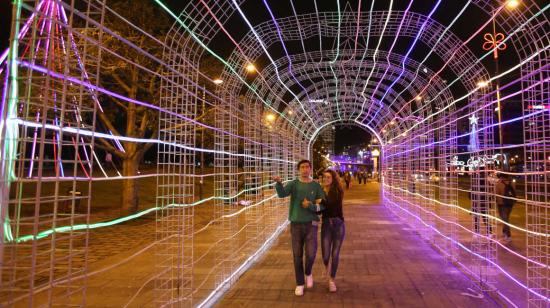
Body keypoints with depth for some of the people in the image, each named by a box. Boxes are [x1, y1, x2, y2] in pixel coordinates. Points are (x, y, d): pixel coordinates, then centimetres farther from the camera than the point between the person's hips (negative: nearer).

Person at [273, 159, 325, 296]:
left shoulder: (316, 186, 2)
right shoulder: (293, 184, -1)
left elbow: (321, 206, -2)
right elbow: (281, 194, -22)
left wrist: (310, 206, -24)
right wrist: (278, 182, -45)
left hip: (311, 224, 0)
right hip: (296, 224, 0)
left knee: (311, 254, -8)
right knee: (298, 256, 3)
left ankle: (308, 273, 25)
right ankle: (300, 284, 20)